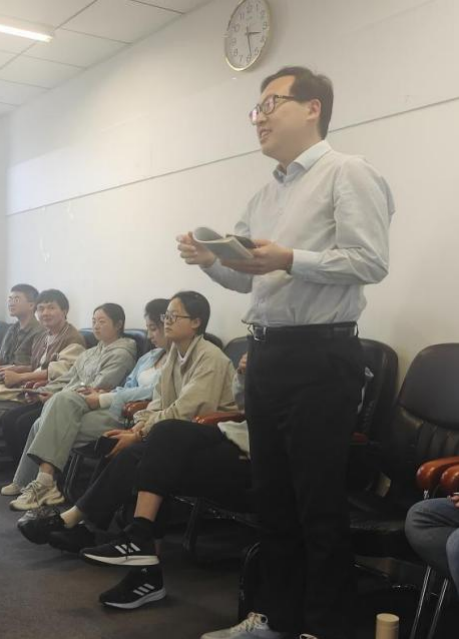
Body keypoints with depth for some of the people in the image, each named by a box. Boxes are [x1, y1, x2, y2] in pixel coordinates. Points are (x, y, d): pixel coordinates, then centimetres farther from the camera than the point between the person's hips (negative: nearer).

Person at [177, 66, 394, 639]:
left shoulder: (348, 174, -5)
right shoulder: (266, 195, 19)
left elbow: (371, 261, -15)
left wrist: (290, 260, -24)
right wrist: (211, 260, 4)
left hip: (320, 354, -8)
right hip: (266, 353, 8)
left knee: (319, 502, -1)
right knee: (272, 495, 15)